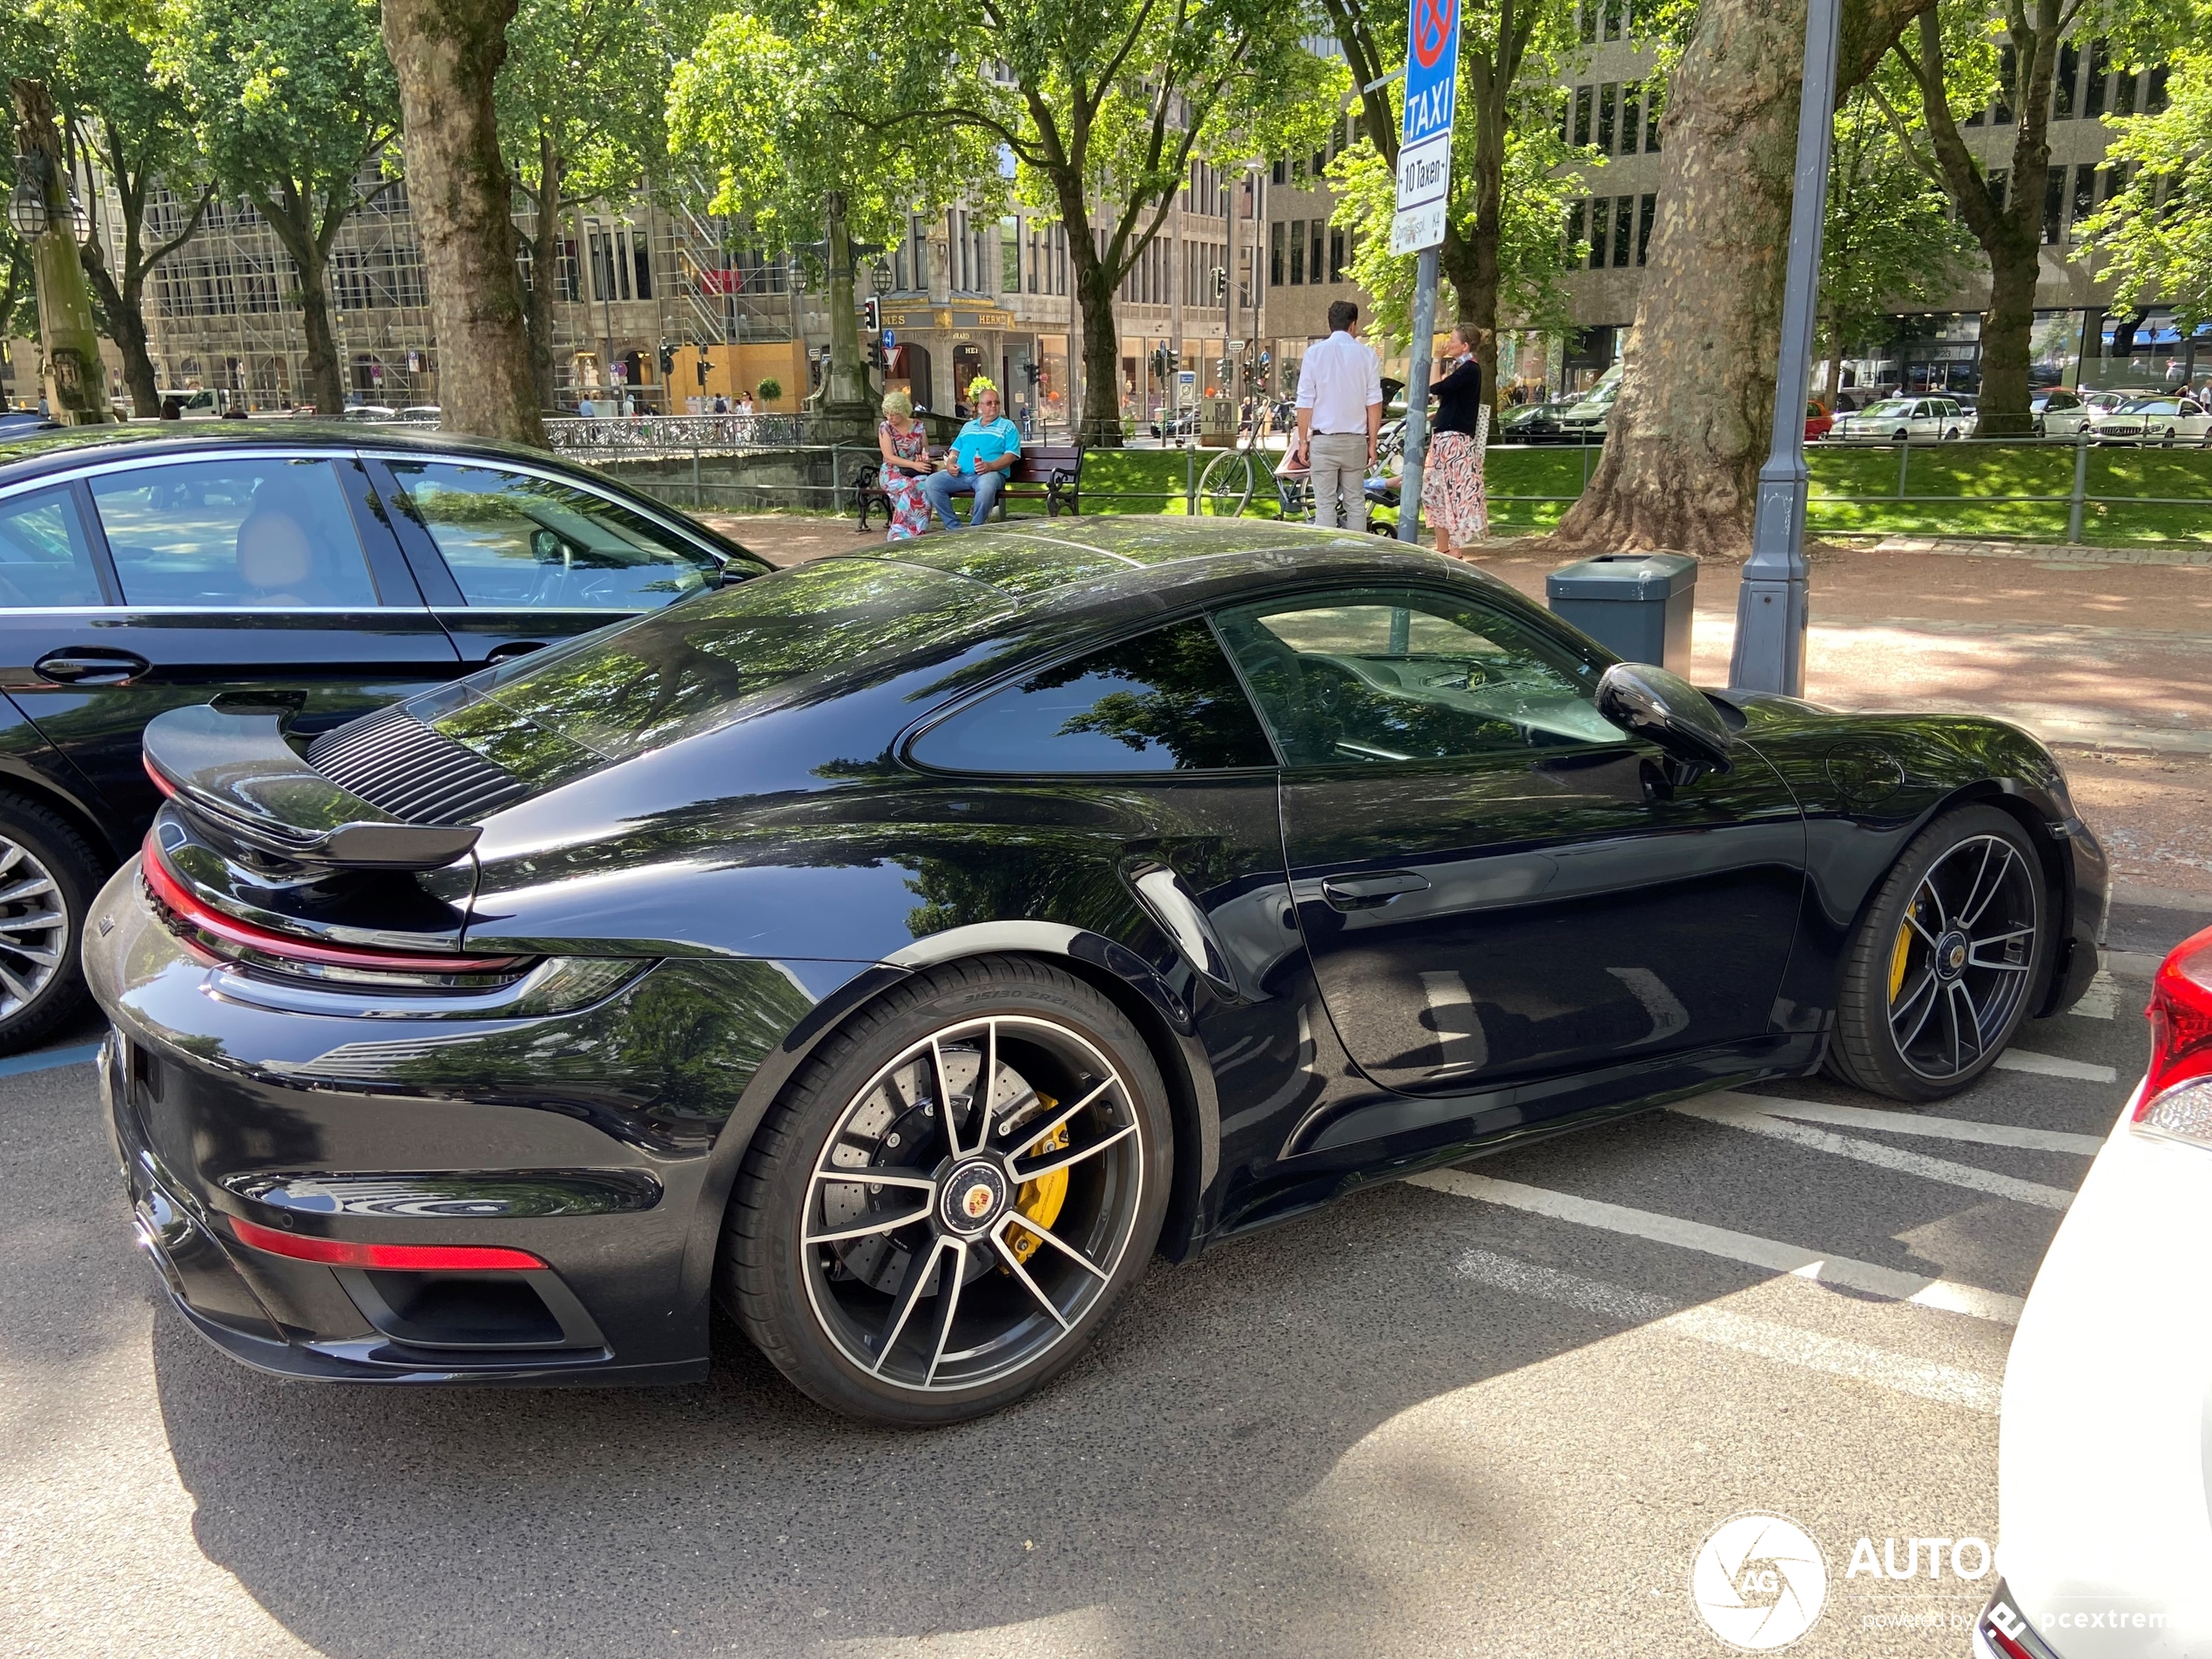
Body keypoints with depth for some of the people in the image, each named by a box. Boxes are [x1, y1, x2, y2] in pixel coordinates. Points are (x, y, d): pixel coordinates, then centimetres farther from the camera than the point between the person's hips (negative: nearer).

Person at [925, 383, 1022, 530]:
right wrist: (950, 463, 2)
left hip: (990, 473, -5)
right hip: (961, 474, 5)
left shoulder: (1007, 426, 10)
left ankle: (974, 529, -25)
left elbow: (1011, 455, -3)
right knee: (931, 482, -18)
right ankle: (954, 527, -16)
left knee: (986, 486, -42)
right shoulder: (968, 426, 27)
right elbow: (956, 449, 26)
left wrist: (990, 466, -20)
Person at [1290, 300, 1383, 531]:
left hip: (1323, 440, -1)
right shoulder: (1366, 355, 0)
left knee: (1325, 505, 0)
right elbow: (1374, 404, 0)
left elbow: (1305, 403, -4)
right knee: (1356, 503, 9)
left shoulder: (1314, 354, -3)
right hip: (1355, 440, 2)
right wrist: (1372, 443, 8)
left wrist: (1303, 440, 5)